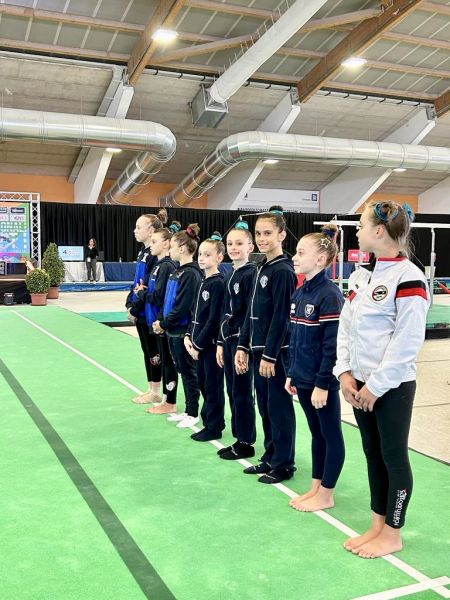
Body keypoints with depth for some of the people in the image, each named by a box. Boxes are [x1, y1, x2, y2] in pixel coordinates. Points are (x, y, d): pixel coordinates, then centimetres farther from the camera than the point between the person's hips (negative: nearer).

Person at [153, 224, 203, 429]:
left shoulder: (191, 274, -17)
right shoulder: (178, 272, 11)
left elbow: (182, 307, -21)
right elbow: (168, 300, 14)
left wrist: (164, 324, -14)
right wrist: (161, 321, 2)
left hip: (184, 332, -9)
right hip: (174, 331, 9)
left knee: (189, 372, 3)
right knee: (182, 371, 16)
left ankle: (193, 414, 16)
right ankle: (188, 410, 28)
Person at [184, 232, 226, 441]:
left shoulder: (218, 284, -15)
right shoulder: (203, 282, 11)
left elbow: (214, 319, -18)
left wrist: (199, 344, -15)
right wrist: (189, 336, 3)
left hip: (211, 342, -8)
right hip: (200, 343, 8)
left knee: (213, 385, 2)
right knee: (203, 382, 16)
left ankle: (213, 428, 14)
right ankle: (212, 419, 31)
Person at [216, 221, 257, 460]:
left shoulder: (251, 274, -12)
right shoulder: (230, 275, 12)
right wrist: (221, 343, 13)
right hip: (229, 340, 8)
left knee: (242, 393, 1)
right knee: (232, 391, 13)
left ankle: (246, 443, 13)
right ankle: (238, 438, 24)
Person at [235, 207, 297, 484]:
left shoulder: (283, 271, -14)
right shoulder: (262, 268, 11)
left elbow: (281, 317, -17)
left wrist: (270, 355, -17)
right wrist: (243, 346, 11)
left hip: (277, 351, -8)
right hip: (258, 349, 8)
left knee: (279, 407, 3)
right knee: (265, 406, 16)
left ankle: (284, 464, 16)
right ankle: (270, 458, 29)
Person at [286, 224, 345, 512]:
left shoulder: (330, 295, -18)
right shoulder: (300, 293, 7)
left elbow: (333, 345, -19)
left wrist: (323, 383, -18)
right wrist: (292, 373, 13)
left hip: (322, 381, -8)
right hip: (303, 378, 8)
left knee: (331, 435, 8)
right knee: (316, 433, 18)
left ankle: (326, 495, 20)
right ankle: (316, 488, 31)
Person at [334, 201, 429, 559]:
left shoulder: (408, 278, -16)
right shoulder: (361, 275, 9)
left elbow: (407, 342, -19)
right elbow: (346, 326, 11)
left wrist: (377, 386, -16)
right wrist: (345, 372, 1)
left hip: (393, 386, -8)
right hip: (361, 383, 8)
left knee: (394, 456, 6)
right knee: (373, 454, 16)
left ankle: (392, 535, 22)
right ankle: (377, 525, 31)